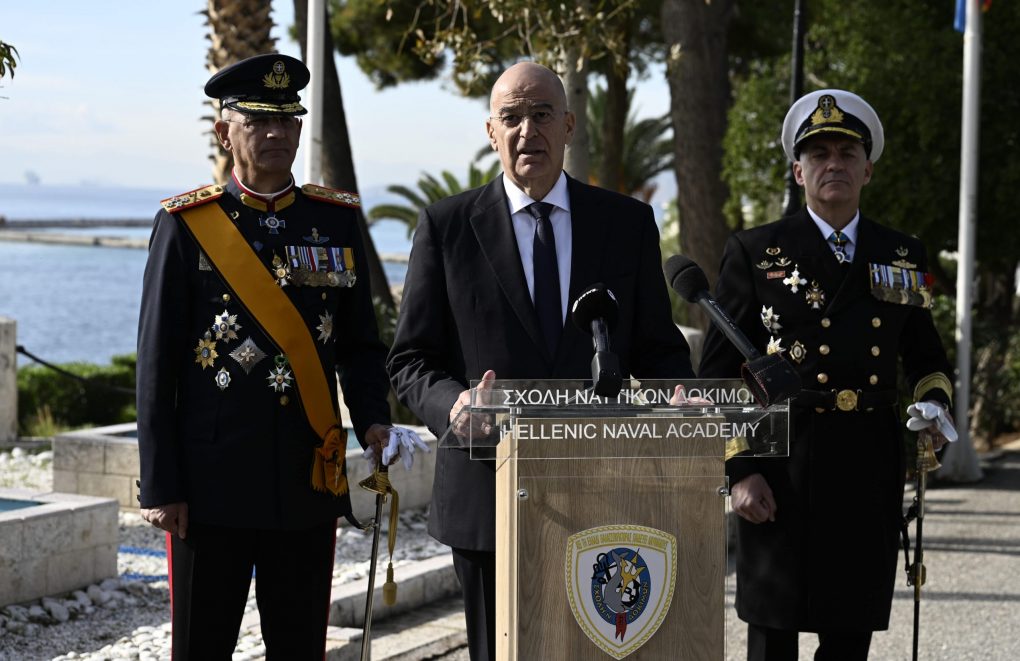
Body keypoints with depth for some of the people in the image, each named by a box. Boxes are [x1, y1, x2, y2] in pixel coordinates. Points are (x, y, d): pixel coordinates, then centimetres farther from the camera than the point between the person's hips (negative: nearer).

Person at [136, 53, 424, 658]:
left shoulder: (337, 220, 8)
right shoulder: (187, 225, -1)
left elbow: (361, 343, 13)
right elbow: (158, 363, -2)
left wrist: (373, 421, -7)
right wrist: (159, 487, -6)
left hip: (309, 481, 3)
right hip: (212, 481, -3)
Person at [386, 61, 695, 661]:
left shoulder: (628, 223, 8)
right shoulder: (447, 226, 4)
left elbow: (658, 347, 11)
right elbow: (411, 361, 3)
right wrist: (452, 402, -19)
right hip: (489, 495, -1)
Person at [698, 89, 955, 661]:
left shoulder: (904, 257, 13)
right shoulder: (755, 253, 3)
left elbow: (927, 357, 23)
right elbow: (719, 374, 1)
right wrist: (738, 471, -7)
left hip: (872, 475, 3)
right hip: (781, 470, -3)